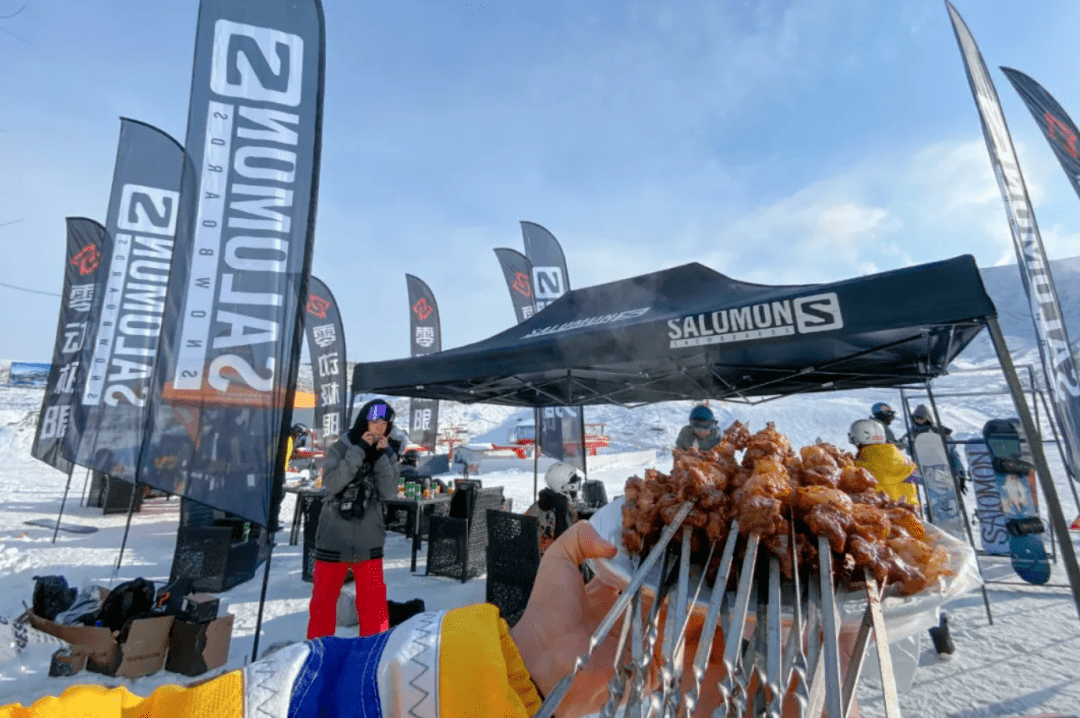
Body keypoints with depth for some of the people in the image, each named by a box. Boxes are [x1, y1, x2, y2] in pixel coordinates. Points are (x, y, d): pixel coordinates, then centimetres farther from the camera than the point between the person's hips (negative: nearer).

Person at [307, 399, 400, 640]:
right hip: (334, 537, -1)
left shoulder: (388, 454, -1)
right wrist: (359, 451, -24)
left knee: (374, 600, 9)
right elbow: (331, 483, -20)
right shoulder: (341, 448, -8)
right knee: (324, 595, 14)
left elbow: (389, 491, -10)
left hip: (369, 540, 2)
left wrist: (382, 456, -20)